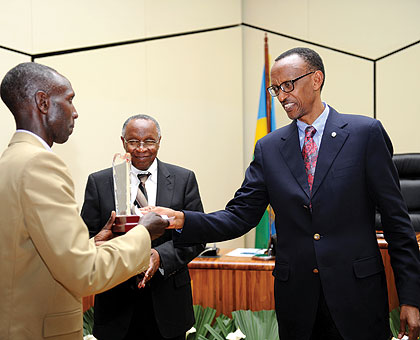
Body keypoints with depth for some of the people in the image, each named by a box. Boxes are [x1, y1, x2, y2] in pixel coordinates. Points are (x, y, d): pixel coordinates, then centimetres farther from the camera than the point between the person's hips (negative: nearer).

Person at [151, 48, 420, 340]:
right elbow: (240, 217, 1)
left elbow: (396, 219, -4)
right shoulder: (269, 148, 5)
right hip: (297, 298, 3)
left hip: (357, 294, -2)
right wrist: (182, 220, -16)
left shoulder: (366, 133, -4)